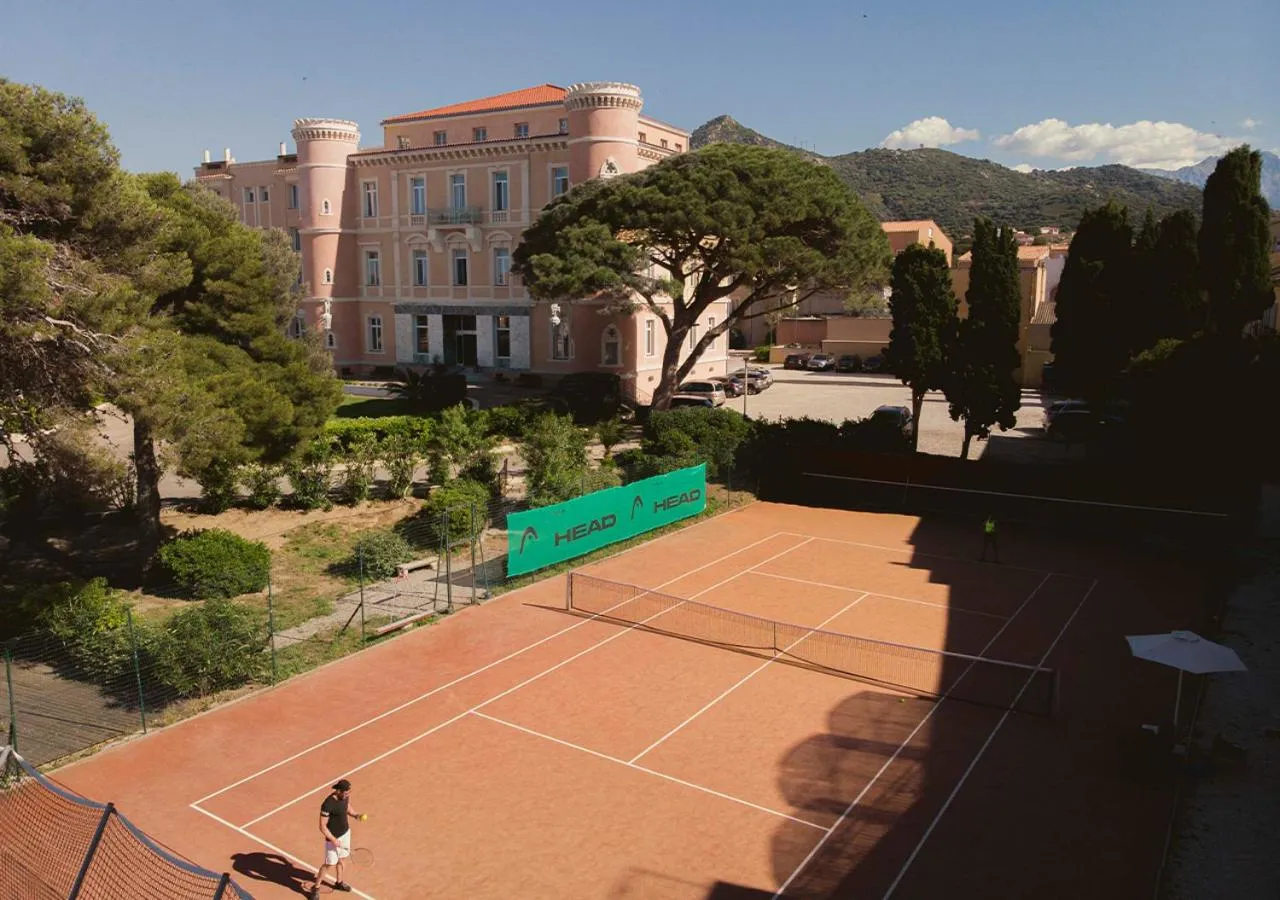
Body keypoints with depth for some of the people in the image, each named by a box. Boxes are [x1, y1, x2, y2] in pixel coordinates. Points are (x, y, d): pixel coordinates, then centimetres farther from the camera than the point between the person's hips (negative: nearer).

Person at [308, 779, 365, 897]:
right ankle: (316, 887, 27)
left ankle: (339, 882, 43)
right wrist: (334, 840, -21)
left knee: (340, 859, 22)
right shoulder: (327, 805, -32)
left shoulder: (345, 796, -10)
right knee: (329, 864, 5)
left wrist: (355, 815, -5)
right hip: (333, 837, -7)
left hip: (345, 833, 7)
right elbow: (323, 827, -24)